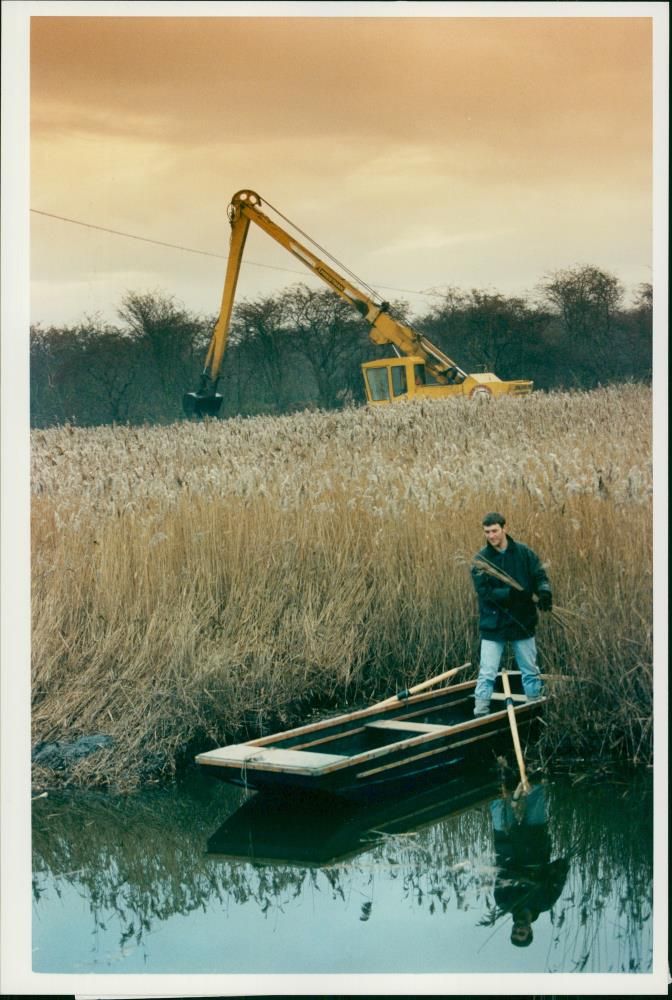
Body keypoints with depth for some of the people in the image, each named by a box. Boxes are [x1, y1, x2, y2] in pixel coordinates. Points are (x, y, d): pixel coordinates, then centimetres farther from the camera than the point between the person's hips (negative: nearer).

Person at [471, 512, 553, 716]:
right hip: (493, 624, -2)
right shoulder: (481, 559, -8)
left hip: (523, 621, 2)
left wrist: (544, 591, -23)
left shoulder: (524, 553, -1)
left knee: (530, 671, 14)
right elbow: (484, 591, -17)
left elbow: (540, 575, 0)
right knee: (487, 674, -3)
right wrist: (512, 594, -29)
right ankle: (480, 713, 1)